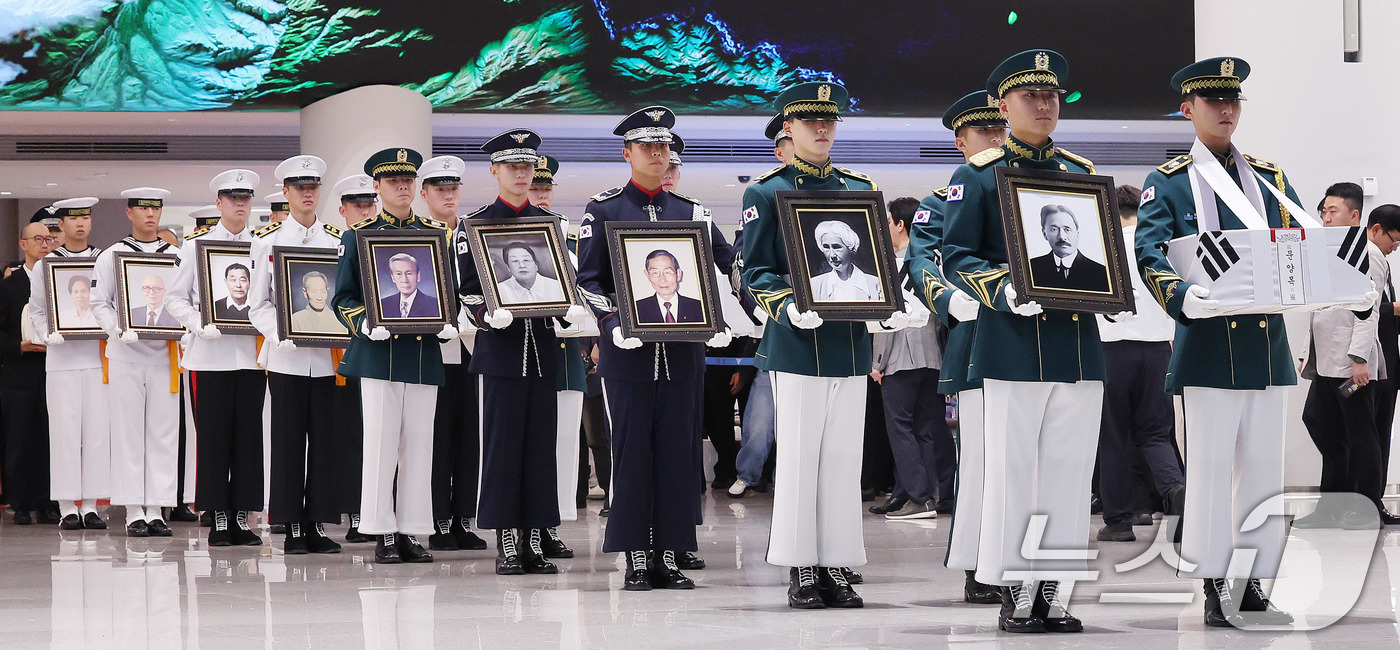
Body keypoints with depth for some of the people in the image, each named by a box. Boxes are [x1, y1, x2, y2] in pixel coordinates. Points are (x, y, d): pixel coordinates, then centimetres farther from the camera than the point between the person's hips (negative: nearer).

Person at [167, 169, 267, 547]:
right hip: (210, 355, -2)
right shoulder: (196, 245, 5)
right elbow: (176, 299, 4)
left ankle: (242, 517, 7)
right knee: (213, 436, -2)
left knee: (249, 435, 1)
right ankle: (219, 518, 4)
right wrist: (201, 326, -12)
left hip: (252, 355, 2)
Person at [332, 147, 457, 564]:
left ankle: (411, 532, 8)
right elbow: (343, 297, 3)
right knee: (381, 441, -5)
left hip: (425, 353, 3)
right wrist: (365, 325, -15)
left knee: (419, 443, 3)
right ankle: (383, 534, -1)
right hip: (379, 353, -3)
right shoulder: (358, 235, 5)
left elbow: (449, 291, 16)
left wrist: (448, 324, -4)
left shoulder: (436, 234, 13)